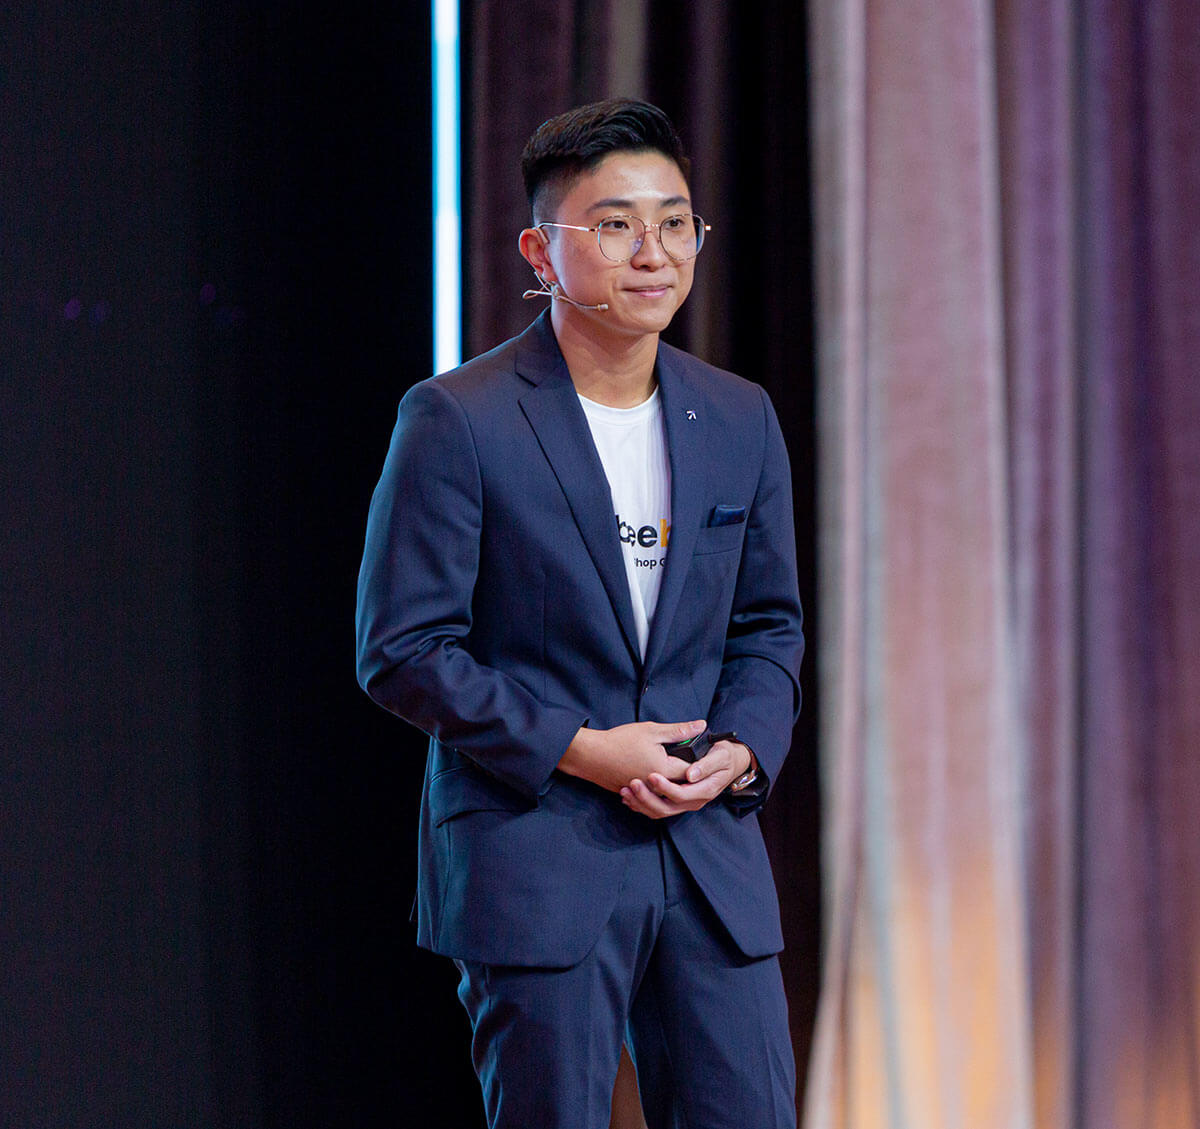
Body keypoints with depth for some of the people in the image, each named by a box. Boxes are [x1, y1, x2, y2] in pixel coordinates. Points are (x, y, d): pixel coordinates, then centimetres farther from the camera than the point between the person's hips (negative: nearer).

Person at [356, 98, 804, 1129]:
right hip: (530, 858, -5)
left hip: (710, 848, 5)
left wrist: (743, 750, -3)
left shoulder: (741, 420, 9)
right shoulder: (456, 421, -7)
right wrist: (578, 749, -15)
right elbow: (401, 651, -9)